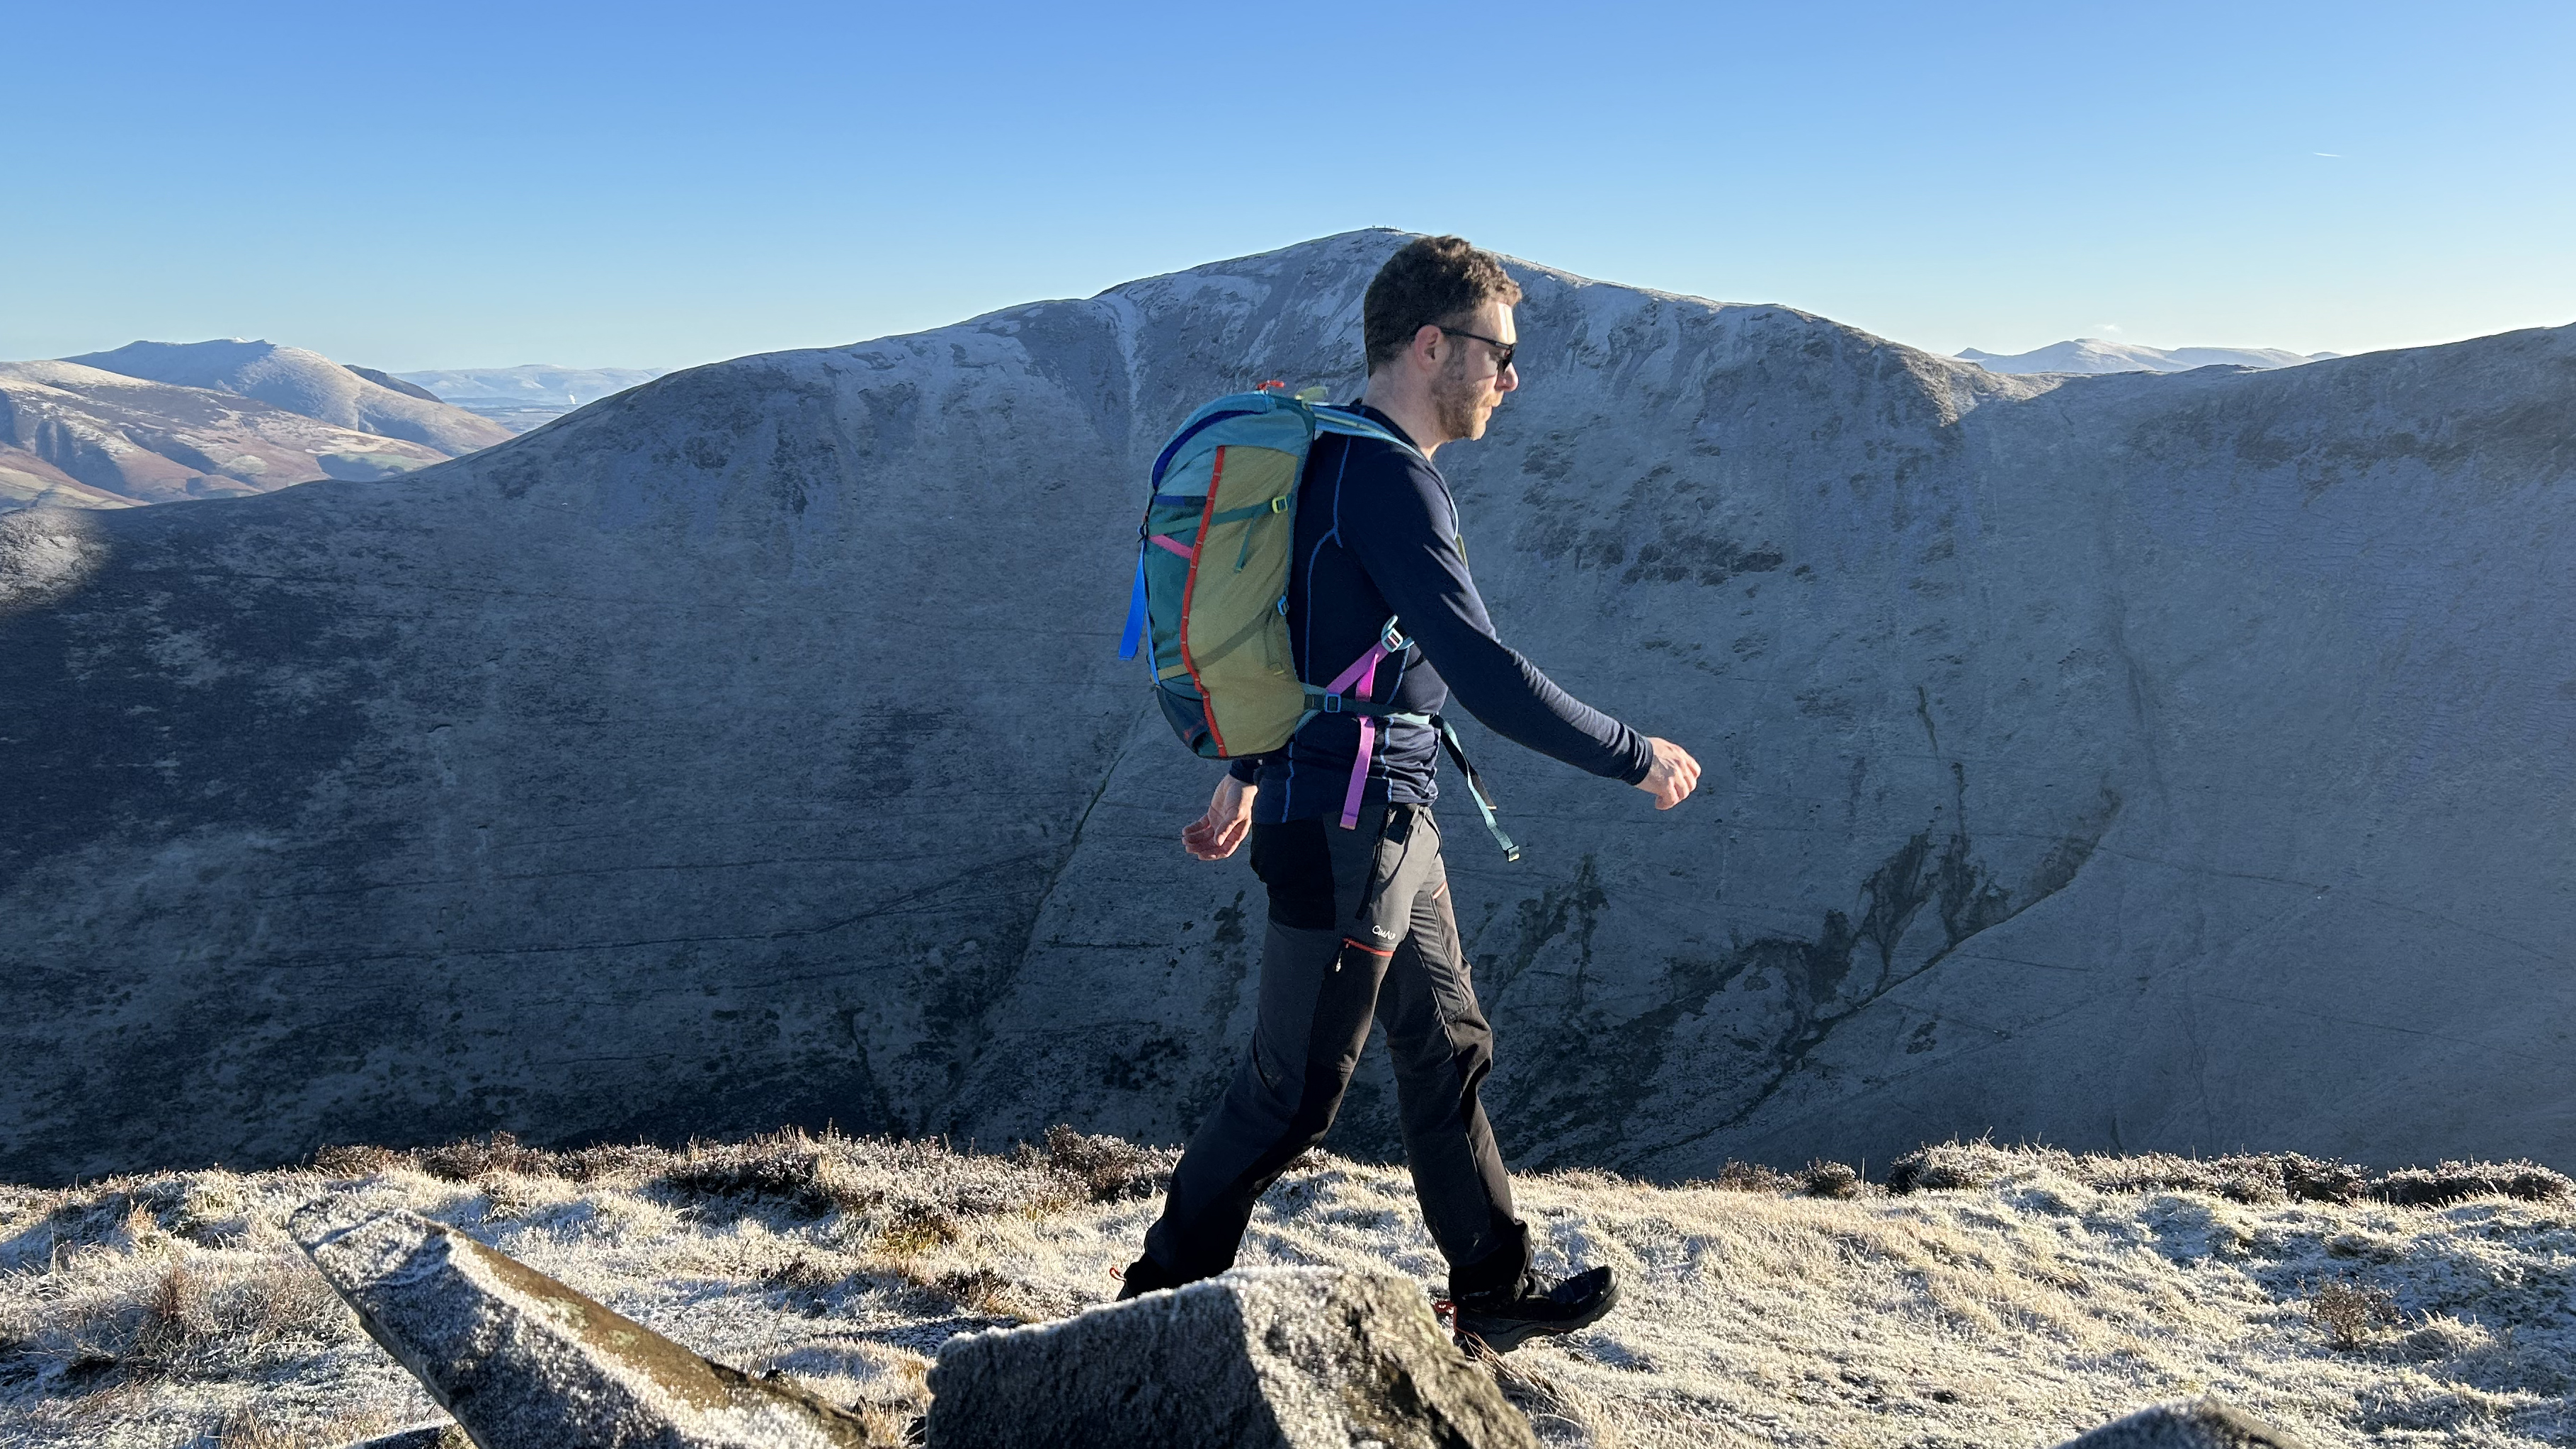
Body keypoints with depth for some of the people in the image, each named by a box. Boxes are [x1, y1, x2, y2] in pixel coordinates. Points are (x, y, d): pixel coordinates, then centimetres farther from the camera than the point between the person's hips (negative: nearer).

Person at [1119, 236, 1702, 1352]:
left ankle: (1494, 1289, 31)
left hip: (1390, 827, 10)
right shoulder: (1386, 479, -20)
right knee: (1293, 1090, 2)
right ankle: (1164, 1293, 20)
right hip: (1347, 834, -10)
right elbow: (1487, 676, -26)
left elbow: (1309, 639, 21)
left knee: (1447, 1052, 17)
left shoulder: (1347, 460, 13)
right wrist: (1637, 758, -15)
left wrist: (1247, 776, 29)